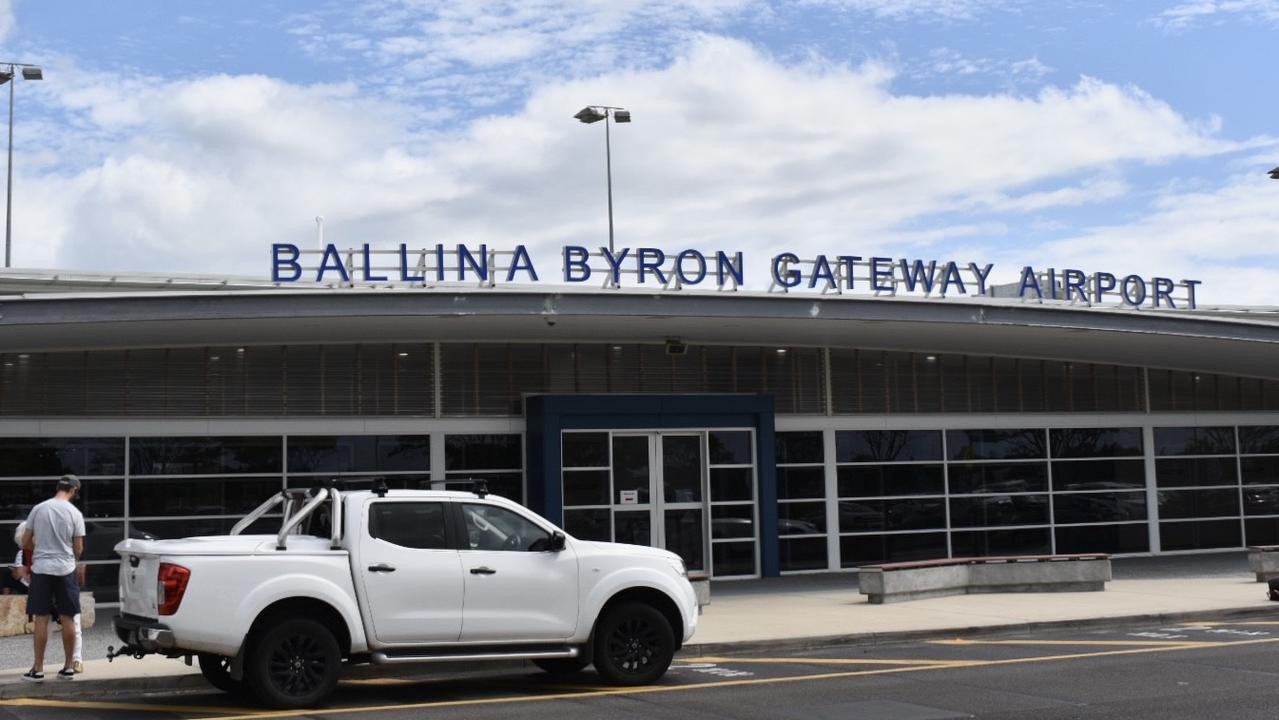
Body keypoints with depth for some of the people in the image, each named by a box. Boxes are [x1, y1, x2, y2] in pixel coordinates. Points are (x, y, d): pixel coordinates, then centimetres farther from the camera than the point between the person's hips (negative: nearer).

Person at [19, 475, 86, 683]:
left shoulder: (38, 509, -1)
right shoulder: (74, 513, -5)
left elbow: (25, 543, 5)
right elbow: (78, 548, -1)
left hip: (41, 569, 1)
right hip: (65, 570, -1)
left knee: (42, 619, 3)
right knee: (68, 618, 7)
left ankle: (38, 669, 4)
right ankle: (68, 667, 12)